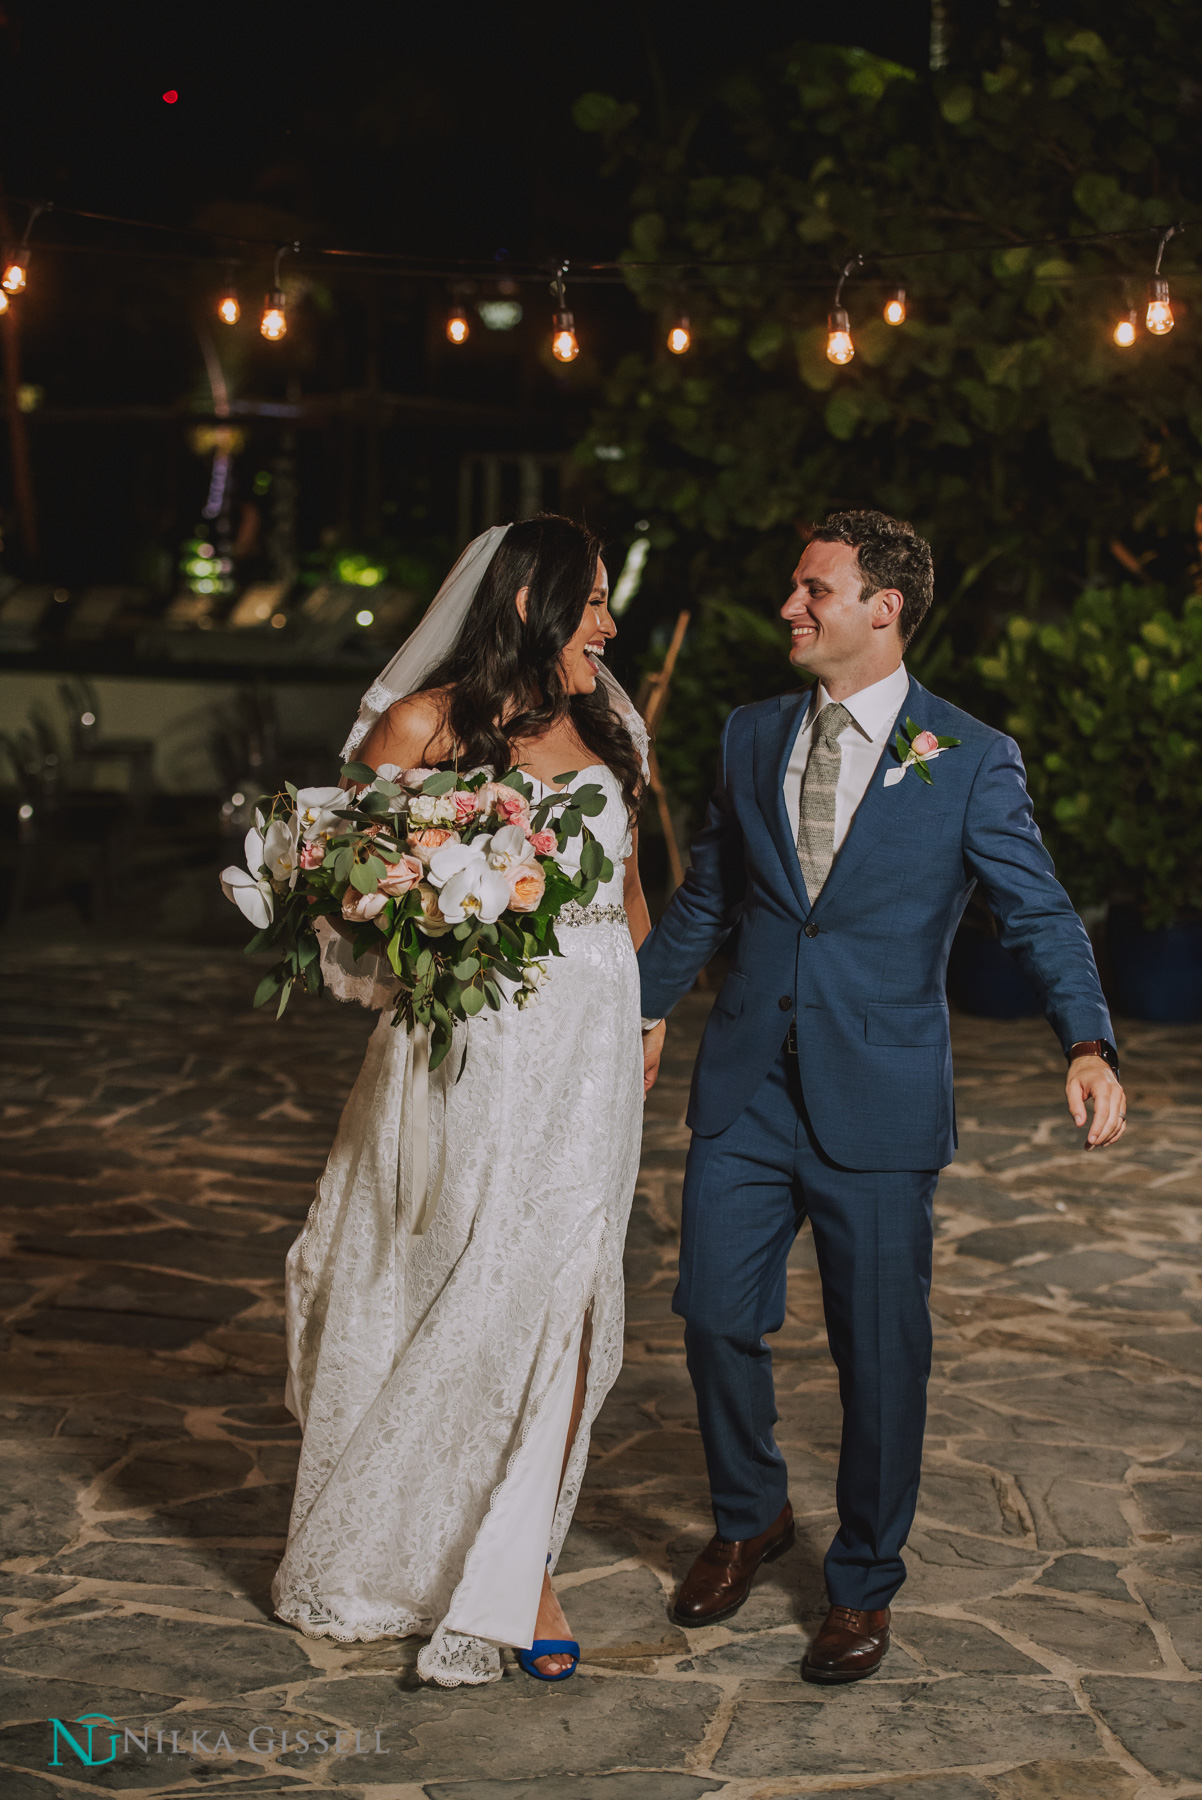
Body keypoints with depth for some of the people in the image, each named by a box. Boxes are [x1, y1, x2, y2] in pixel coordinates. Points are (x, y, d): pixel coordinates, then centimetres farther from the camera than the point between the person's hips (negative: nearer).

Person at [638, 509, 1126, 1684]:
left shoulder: (969, 761, -5)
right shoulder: (753, 737, 8)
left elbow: (1037, 912, -7)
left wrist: (1087, 1044, -22)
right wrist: (644, 1006, 24)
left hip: (877, 1101, -4)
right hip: (746, 1085, 4)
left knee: (880, 1347, 4)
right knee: (716, 1314, 6)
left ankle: (864, 1580, 24)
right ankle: (748, 1518, 33)